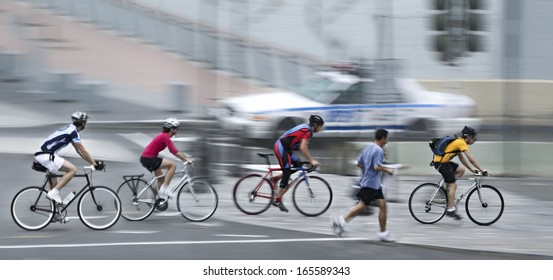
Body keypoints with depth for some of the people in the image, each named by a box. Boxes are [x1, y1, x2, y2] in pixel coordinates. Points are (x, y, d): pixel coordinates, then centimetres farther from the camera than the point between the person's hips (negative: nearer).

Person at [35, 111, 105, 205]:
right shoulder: (73, 131, -10)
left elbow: (79, 151, 25)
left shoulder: (69, 129, 20)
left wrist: (93, 162, 23)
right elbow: (83, 151, -8)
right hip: (47, 155, -10)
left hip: (40, 155, 10)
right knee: (72, 169, -11)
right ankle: (54, 192, -13)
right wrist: (95, 164, -1)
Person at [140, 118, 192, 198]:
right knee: (173, 165, -17)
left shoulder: (164, 136, 14)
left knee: (162, 179, 19)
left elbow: (176, 151, 21)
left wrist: (186, 158, 16)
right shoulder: (165, 137, -17)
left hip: (146, 159, 11)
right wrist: (186, 160, -17)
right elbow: (174, 152, -22)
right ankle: (165, 188, -13)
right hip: (148, 159, -11)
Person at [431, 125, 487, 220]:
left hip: (444, 161, 9)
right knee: (453, 185, -5)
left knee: (461, 170, 15)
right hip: (441, 163, -9)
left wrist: (471, 169, 22)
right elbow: (471, 159, -16)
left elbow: (462, 158, 24)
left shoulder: (458, 142, 16)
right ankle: (450, 210, -5)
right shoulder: (462, 143, -13)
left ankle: (447, 188, 11)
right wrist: (481, 170, -11)